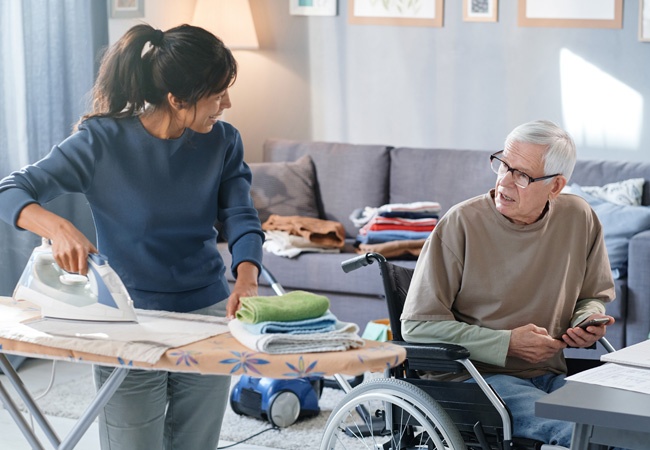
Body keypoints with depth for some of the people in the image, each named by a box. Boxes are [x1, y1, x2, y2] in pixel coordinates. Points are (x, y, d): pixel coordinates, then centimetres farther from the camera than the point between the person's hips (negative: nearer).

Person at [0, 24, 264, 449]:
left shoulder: (223, 141, -3)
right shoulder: (103, 141, -14)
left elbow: (240, 217, -7)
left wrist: (246, 280, -28)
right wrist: (58, 228, -36)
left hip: (208, 314, 3)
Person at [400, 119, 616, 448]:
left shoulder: (578, 219, 3)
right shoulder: (460, 224, -10)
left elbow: (594, 297, 22)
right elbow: (418, 325, -9)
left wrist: (589, 322, -3)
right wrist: (508, 344, -13)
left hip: (549, 376, 5)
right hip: (477, 376, -5)